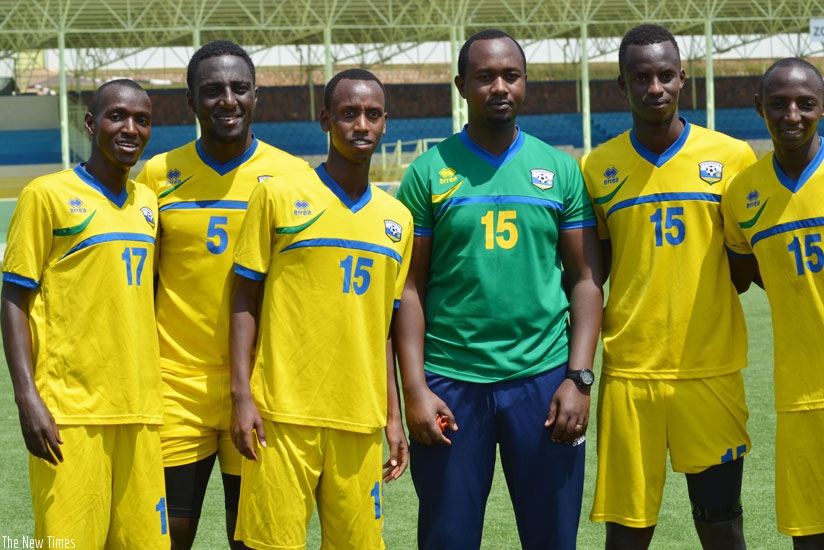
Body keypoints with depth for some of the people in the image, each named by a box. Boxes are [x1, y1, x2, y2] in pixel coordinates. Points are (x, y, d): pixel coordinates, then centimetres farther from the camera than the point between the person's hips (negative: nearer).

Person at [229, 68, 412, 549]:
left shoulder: (397, 218, 12)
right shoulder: (279, 197, 0)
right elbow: (246, 300, 1)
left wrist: (393, 416, 14)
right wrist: (241, 394, -7)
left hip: (360, 419, 4)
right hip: (283, 414, -4)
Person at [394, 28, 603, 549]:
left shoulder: (561, 169, 7)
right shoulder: (429, 172, 3)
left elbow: (586, 281, 6)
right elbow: (410, 288, 2)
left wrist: (579, 378, -4)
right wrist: (414, 388, -6)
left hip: (543, 377, 1)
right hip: (450, 383, -1)